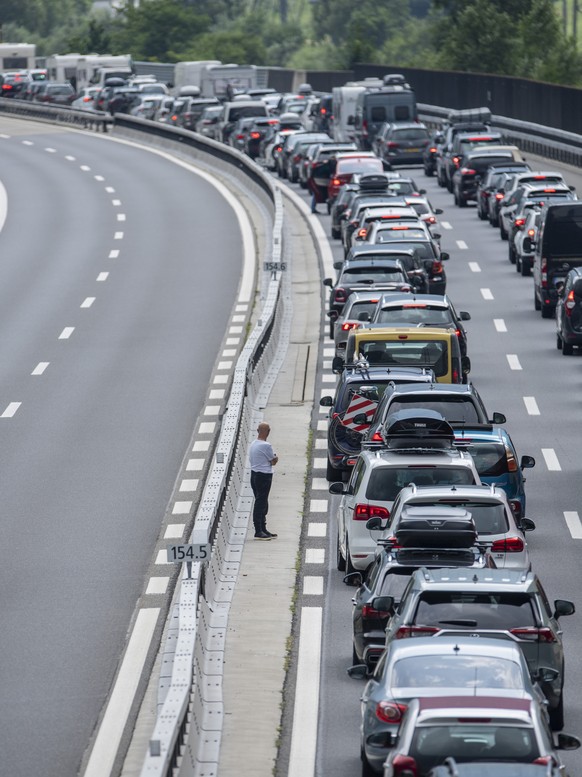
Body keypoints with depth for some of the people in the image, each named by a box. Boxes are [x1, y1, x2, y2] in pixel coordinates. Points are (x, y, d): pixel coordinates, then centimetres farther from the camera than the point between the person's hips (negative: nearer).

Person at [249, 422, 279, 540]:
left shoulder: (253, 444, 9)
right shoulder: (266, 446, -17)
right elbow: (273, 461, -9)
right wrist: (276, 457, 14)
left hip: (254, 474, 9)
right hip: (264, 476, -9)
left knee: (261, 504, 15)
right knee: (261, 503, -7)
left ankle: (263, 530, 21)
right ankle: (258, 531, -8)